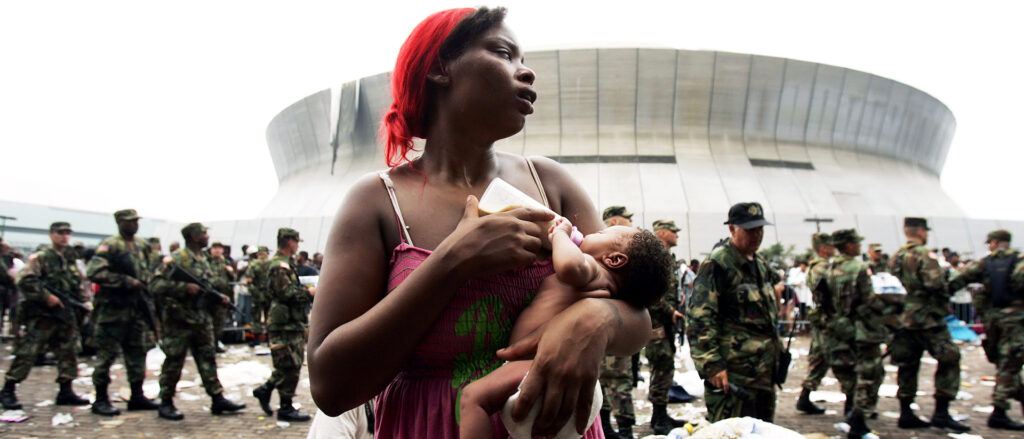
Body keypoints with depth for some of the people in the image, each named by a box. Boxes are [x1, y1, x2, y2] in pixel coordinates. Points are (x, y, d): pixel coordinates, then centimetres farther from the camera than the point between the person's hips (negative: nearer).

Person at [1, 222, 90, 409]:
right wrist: (46, 296, -20)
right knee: (27, 352, -6)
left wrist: (83, 302, 11)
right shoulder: (40, 258, -5)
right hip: (42, 315, -6)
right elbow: (25, 280, -16)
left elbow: (78, 286, 22)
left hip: (66, 315, 6)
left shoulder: (71, 259, 15)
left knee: (68, 352, 7)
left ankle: (66, 391, 14)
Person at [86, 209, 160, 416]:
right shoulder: (110, 245, -9)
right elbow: (94, 272, -20)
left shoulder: (142, 245, 13)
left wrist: (145, 282, 5)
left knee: (137, 352, 11)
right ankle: (101, 400, 8)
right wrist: (127, 281, -20)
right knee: (107, 354, -1)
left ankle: (137, 395, 19)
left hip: (137, 307, 7)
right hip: (113, 308, -7)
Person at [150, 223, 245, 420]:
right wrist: (185, 287, -25)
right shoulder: (176, 259, -10)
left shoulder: (204, 261, 14)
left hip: (202, 320, 7)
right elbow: (157, 285, -17)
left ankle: (218, 398, 11)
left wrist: (219, 298, 4)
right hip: (179, 320, -7)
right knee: (174, 362, 2)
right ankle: (166, 403, 13)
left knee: (208, 359, 8)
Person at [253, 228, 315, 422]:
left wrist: (306, 290, 12)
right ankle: (286, 408, 4)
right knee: (290, 366, -4)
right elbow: (286, 294, -23)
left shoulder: (285, 264, 18)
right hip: (285, 324, -10)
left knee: (291, 365, 15)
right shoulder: (279, 266, -15)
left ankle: (265, 390, 25)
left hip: (292, 322, 10)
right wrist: (308, 293, -13)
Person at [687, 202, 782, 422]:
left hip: (765, 371, 9)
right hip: (732, 373, -9)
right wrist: (711, 364, -22)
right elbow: (699, 317, -18)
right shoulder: (718, 264, -12)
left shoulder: (761, 264, 16)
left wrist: (777, 351, 23)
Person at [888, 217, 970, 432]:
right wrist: (944, 302, -6)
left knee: (908, 365, 11)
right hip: (928, 319, -8)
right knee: (949, 359, 0)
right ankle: (941, 413, -3)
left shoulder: (896, 257, 12)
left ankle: (906, 414, 14)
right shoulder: (924, 255, -13)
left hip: (905, 319, 8)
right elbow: (936, 284, -23)